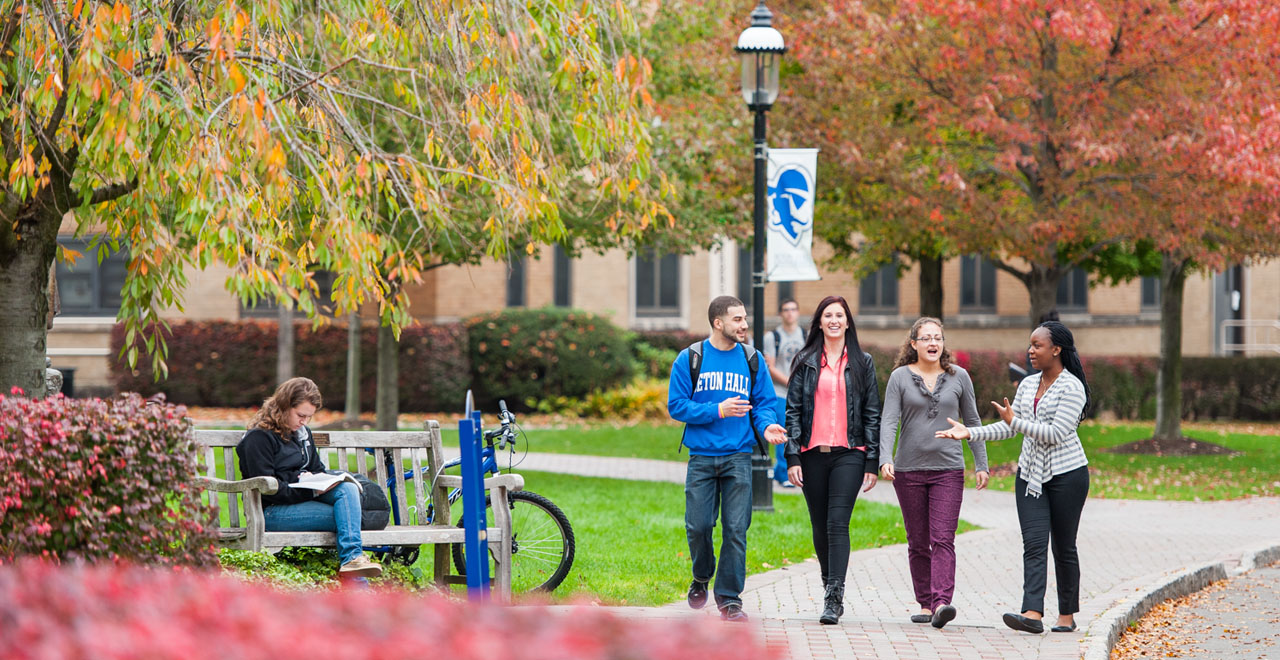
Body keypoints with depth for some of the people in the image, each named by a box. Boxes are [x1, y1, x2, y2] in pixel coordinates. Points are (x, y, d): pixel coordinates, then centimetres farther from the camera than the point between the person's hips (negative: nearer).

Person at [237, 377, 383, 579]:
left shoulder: (302, 433, 20)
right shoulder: (258, 437, -8)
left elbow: (317, 469, 29)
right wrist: (309, 491, -18)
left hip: (305, 498, 8)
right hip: (272, 511, -8)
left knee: (348, 489, -24)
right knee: (345, 517, -26)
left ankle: (352, 558, -37)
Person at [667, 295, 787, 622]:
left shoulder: (752, 360, 7)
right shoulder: (689, 359, 1)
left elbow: (764, 402, 9)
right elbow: (676, 406, -1)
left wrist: (767, 425, -13)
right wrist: (717, 411, -12)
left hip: (738, 457, 1)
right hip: (701, 457, -1)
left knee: (735, 529, -3)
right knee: (698, 526, -3)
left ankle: (729, 598, 4)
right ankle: (701, 578, 25)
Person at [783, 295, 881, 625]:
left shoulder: (862, 363, 8)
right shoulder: (805, 362, 9)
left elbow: (872, 414, 7)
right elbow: (793, 410, 6)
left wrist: (871, 462, 1)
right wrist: (792, 457, -3)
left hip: (849, 454, -2)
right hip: (813, 454, 2)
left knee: (838, 523, -14)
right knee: (820, 527, 8)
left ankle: (834, 599, -19)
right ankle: (831, 590, 25)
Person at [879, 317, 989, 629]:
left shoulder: (958, 377, 6)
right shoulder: (900, 377, 2)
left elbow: (973, 422, 12)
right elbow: (889, 421, -5)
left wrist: (981, 464, 8)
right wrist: (885, 459, -20)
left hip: (948, 469, 0)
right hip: (909, 470, 0)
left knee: (943, 539, -12)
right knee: (918, 542, 6)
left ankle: (942, 603, -22)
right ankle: (925, 605, 14)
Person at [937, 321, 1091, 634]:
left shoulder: (1071, 388, -11)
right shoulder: (1028, 385, 12)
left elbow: (1055, 434, -18)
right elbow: (1008, 428, 12)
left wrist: (1015, 421, -19)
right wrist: (970, 433, 1)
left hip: (1066, 474, -6)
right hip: (1031, 474, 6)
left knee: (1063, 547, 3)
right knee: (1034, 543, -9)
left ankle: (1067, 615, 14)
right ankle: (1032, 614, -21)